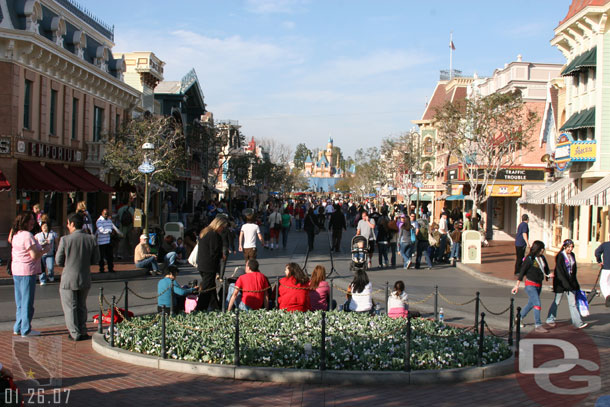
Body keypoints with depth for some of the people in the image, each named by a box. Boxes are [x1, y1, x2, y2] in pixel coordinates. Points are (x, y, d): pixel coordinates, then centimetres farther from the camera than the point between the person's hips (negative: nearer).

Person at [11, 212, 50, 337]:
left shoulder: (16, 235, 12)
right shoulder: (27, 236, -17)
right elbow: (34, 256, -22)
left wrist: (40, 247, 16)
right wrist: (45, 249, -4)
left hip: (16, 270, 9)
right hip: (27, 271, -9)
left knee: (20, 301, 17)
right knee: (27, 302, -1)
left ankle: (18, 328, 23)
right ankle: (26, 330, 5)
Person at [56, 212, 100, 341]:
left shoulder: (65, 240, -15)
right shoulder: (91, 239, -5)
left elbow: (59, 261, -7)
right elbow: (95, 259, 2)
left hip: (69, 279, -4)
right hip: (85, 279, 4)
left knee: (70, 308, 9)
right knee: (81, 306, 19)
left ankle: (75, 333, 10)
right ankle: (82, 332, 21)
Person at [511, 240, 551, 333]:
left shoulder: (542, 258, 6)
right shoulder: (529, 259, -13)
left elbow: (546, 269, 16)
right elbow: (522, 271, -12)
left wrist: (549, 274, -9)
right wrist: (517, 285, -12)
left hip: (539, 285, 7)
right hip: (530, 285, -7)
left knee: (531, 304, 16)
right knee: (537, 304, -13)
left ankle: (519, 318, 34)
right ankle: (538, 325, -9)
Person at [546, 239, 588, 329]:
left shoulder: (572, 255, 6)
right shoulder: (560, 256, -16)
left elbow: (574, 269, 15)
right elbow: (559, 271, -20)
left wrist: (575, 283, 15)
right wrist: (566, 284, -25)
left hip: (570, 281, 6)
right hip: (560, 282, -6)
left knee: (573, 303, 3)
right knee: (557, 302, 7)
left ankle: (578, 322, 2)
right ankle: (550, 320, 23)